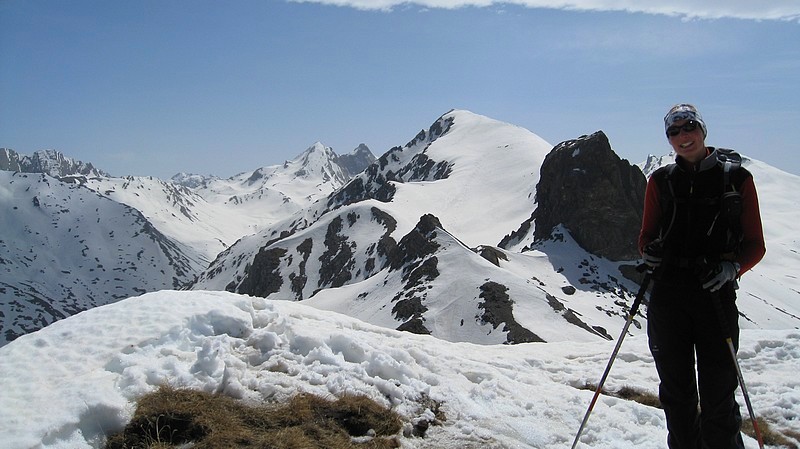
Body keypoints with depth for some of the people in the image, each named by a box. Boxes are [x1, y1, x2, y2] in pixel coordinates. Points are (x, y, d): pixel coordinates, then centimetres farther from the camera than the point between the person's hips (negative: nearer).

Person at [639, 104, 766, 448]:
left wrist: (731, 267, -15)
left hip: (716, 295, -2)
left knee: (718, 397, -2)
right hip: (667, 296, 2)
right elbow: (646, 236, 15)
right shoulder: (661, 181, 10)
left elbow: (755, 245, 4)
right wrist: (649, 252, -8)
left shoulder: (737, 178, 3)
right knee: (676, 393, 11)